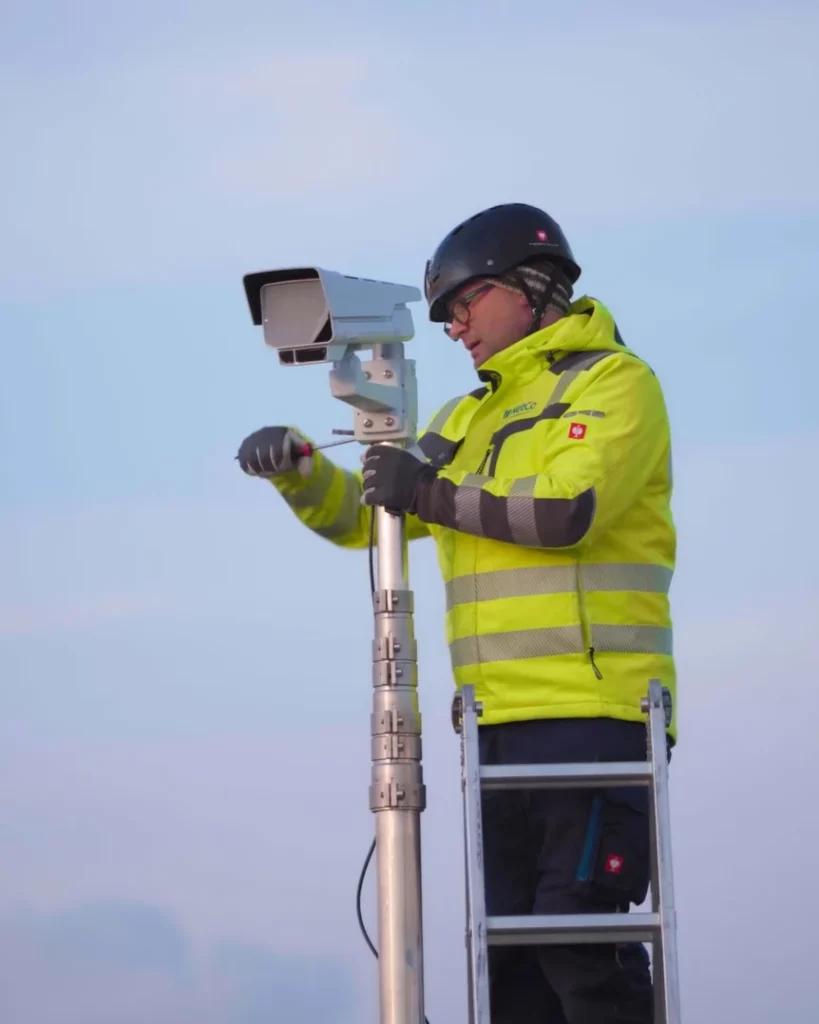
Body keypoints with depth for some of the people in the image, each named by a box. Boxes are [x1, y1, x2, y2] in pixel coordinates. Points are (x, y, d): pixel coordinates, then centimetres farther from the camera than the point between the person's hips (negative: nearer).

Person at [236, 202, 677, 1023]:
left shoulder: (613, 381, 0)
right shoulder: (467, 420, 23)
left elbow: (566, 509, -17)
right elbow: (358, 518, 25)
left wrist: (429, 493, -9)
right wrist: (294, 465, 5)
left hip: (595, 716, -8)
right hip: (501, 728, 8)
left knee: (579, 942, -15)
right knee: (508, 953, 5)